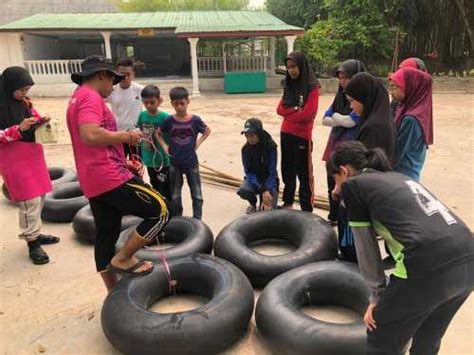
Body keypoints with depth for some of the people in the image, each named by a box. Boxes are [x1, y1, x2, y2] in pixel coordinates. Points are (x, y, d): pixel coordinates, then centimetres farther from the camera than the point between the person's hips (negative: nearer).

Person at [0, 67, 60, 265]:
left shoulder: (25, 102, 8)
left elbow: (34, 120, 20)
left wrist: (41, 122, -2)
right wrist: (19, 129, -25)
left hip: (34, 154, 7)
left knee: (40, 197, 13)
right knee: (30, 200, -7)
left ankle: (34, 234, 28)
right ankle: (32, 242, 6)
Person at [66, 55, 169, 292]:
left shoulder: (77, 98, 23)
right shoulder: (90, 97, -10)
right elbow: (90, 135, -27)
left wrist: (121, 139, 24)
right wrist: (126, 136, -14)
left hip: (94, 182, 11)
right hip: (110, 177, -11)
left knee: (106, 236, 14)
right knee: (160, 211, -4)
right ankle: (123, 258, 2)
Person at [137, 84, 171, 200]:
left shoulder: (164, 117, -17)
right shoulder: (142, 115, -1)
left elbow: (170, 138, -14)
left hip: (163, 160, -6)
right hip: (149, 160, 6)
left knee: (166, 191, 5)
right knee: (156, 188, 23)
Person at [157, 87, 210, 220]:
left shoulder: (195, 120, -8)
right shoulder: (169, 120, -6)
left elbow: (207, 131, 9)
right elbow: (158, 134, 10)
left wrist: (198, 143, -2)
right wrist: (164, 146, -3)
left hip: (191, 163, 0)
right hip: (174, 163, 1)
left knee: (197, 195, 4)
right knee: (175, 196, 12)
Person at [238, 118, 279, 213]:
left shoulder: (270, 146, -19)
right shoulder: (246, 149, -13)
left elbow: (272, 172, -19)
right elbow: (249, 172, -16)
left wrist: (267, 190, -32)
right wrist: (262, 190, -31)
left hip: (269, 180, -1)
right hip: (253, 179, 2)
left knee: (269, 208, -20)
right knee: (242, 191, -32)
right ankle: (253, 203, 5)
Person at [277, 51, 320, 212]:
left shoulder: (312, 87, -10)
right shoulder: (289, 85, 11)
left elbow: (307, 115, -18)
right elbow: (280, 109, 5)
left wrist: (289, 112, -4)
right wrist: (295, 111, -11)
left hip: (302, 136, -7)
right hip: (286, 134, 7)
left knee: (304, 173, 0)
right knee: (287, 170, 16)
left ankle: (307, 210, 7)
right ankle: (288, 203, 30)